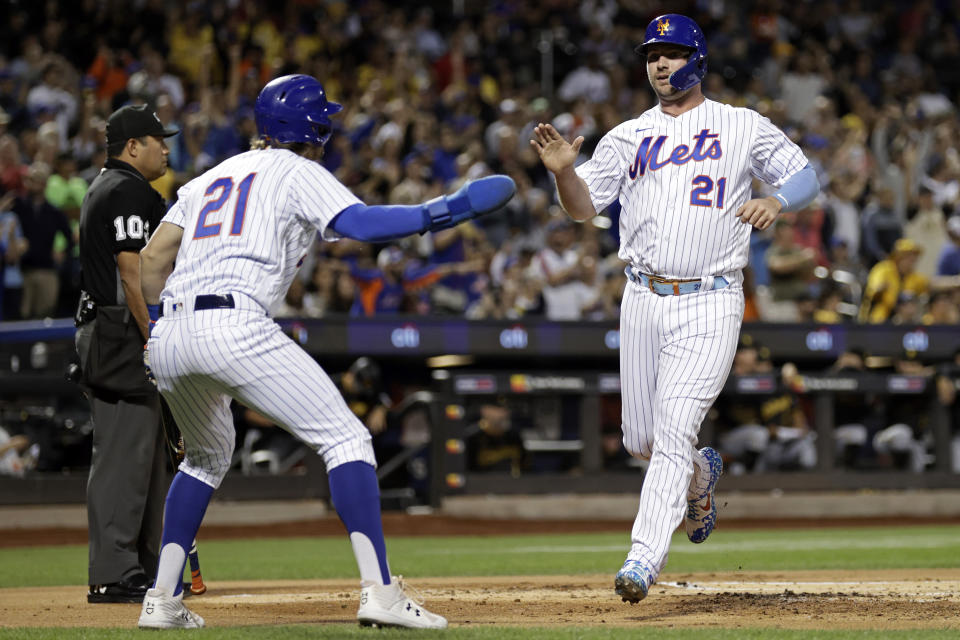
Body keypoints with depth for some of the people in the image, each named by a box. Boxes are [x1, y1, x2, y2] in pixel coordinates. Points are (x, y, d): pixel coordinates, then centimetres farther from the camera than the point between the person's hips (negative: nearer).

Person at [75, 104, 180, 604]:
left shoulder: (103, 188, 21)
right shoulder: (128, 191, -12)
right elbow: (132, 271, -20)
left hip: (103, 332, 11)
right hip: (123, 335, -11)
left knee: (145, 452, 15)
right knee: (123, 454, -11)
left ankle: (144, 568, 20)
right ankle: (112, 576, -12)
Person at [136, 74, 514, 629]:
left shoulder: (209, 178, 28)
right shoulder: (298, 173, 10)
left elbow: (152, 259, 22)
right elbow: (359, 223, -8)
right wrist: (442, 213, -5)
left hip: (168, 338, 7)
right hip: (235, 327, -7)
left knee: (209, 457, 30)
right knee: (347, 440, -3)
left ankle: (162, 599, 21)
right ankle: (379, 590, -18)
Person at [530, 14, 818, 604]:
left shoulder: (743, 128, 6)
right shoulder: (628, 138, 12)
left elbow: (807, 177, 8)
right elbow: (583, 206, 5)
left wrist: (777, 201, -14)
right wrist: (563, 171, -16)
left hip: (709, 303, -4)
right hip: (643, 300, 4)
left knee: (674, 431, -15)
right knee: (641, 439, 10)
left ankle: (645, 560, -19)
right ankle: (700, 476, 44)